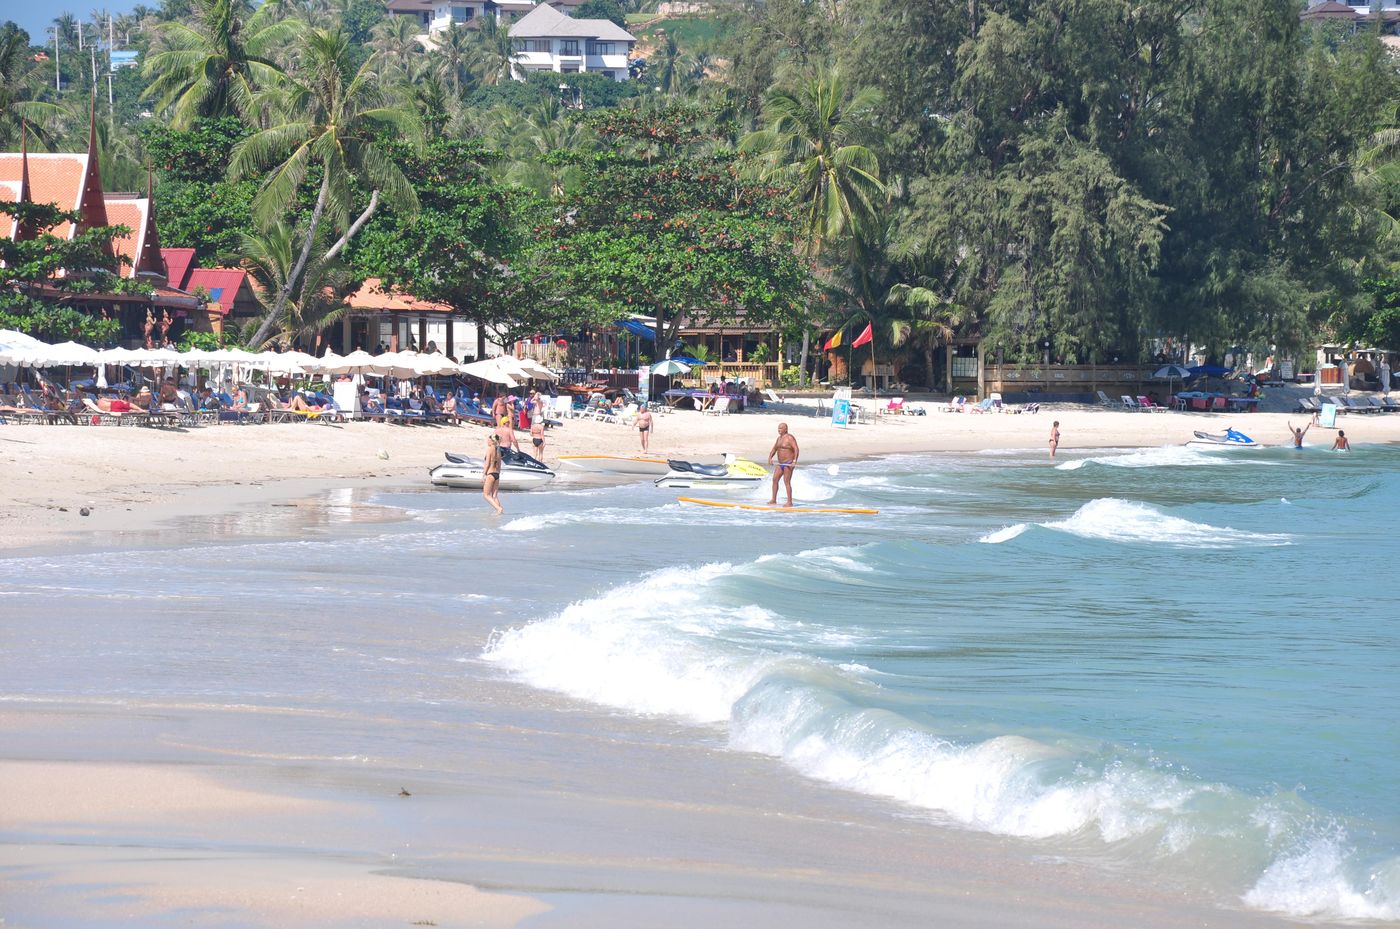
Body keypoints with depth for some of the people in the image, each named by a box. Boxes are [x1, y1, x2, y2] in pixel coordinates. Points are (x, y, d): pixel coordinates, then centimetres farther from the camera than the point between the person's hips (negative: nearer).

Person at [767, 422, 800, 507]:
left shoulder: (790, 438, -12)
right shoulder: (779, 438, 15)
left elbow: (796, 450, -21)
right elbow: (774, 449, 22)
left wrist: (794, 461, -31)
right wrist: (770, 457, 5)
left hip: (788, 463, -9)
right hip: (780, 464, 9)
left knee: (787, 482, -10)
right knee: (775, 479, 4)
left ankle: (790, 502, -8)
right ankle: (774, 500, 8)